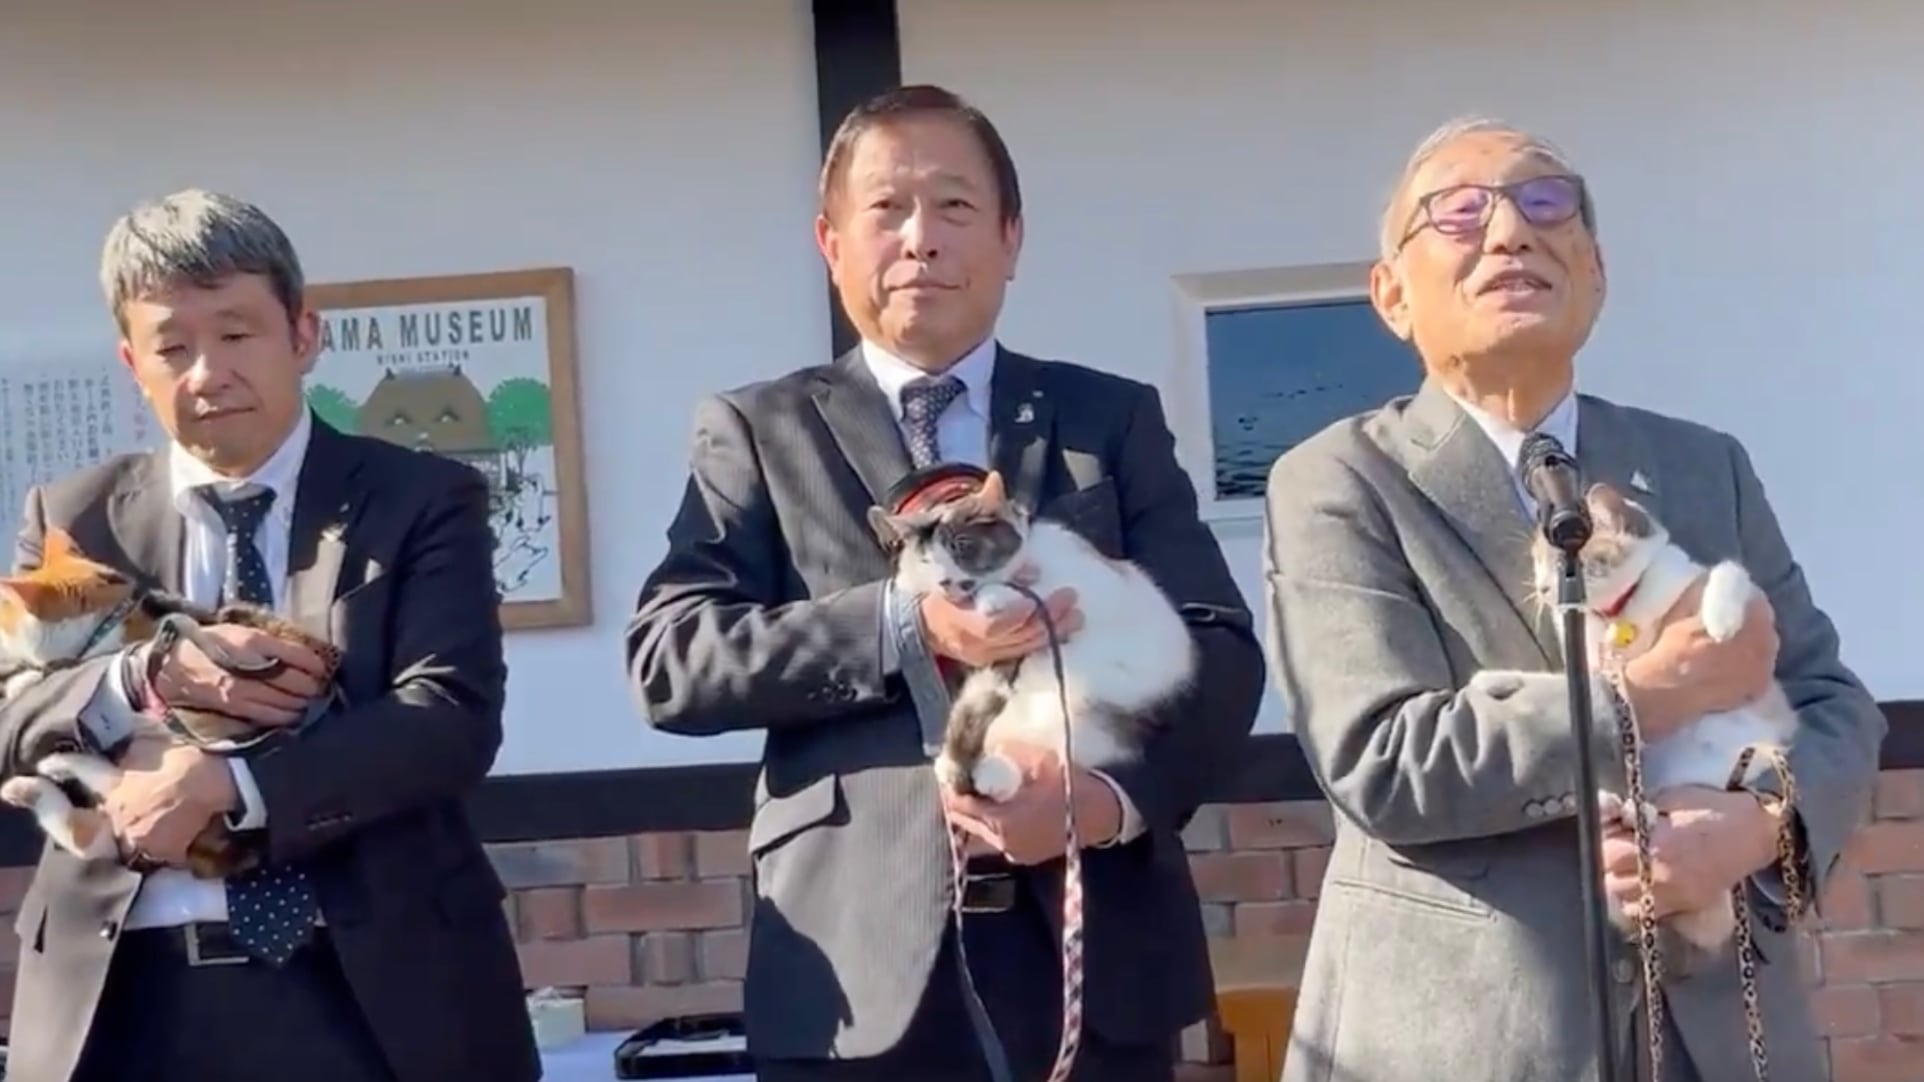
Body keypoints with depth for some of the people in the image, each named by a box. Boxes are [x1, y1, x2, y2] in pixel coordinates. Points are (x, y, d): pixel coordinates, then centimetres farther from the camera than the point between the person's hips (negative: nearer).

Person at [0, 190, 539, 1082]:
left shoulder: (422, 501, 1)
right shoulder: (73, 517, 9)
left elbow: (457, 719, -10)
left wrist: (226, 783, -20)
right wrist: (148, 677, -17)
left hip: (377, 987, -2)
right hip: (127, 995, 2)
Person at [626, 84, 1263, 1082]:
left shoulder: (1115, 418, 10)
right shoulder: (757, 432, 6)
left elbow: (1219, 649, 1)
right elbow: (667, 660, -5)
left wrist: (1114, 796, -18)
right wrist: (900, 625, -18)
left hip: (1096, 949, 2)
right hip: (860, 963, -1)